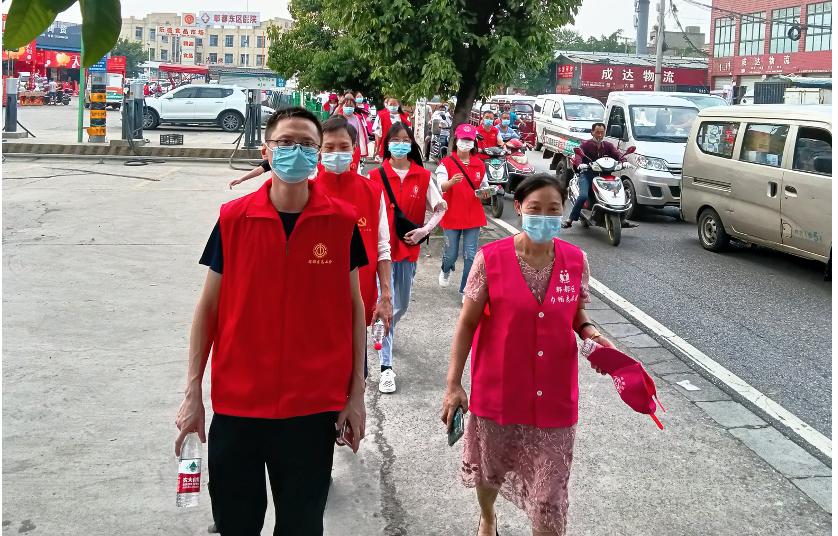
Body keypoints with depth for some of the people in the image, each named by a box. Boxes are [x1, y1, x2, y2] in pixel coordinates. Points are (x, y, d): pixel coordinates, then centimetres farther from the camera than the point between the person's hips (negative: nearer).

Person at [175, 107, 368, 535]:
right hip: (236, 403, 1)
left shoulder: (342, 221, -3)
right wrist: (192, 393, -1)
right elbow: (208, 307, 2)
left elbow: (353, 307, 3)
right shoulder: (233, 218, -4)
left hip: (314, 406, 0)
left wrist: (357, 394, 1)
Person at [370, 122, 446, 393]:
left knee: (401, 305, 17)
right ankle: (386, 367, -2)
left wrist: (425, 230, -7)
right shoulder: (375, 176, -4)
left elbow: (440, 207, 8)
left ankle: (384, 332, 50)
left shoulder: (423, 176, 1)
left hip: (408, 248, 3)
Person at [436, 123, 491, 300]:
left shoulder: (479, 164, 6)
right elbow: (441, 186, -18)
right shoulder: (446, 163, -5)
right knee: (451, 254, 7)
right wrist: (451, 182, -39)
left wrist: (484, 192, -7)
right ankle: (446, 270, 42)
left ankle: (466, 290, 10)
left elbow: (484, 187, 16)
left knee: (470, 255, -1)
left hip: (473, 216, 2)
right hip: (452, 216, -2)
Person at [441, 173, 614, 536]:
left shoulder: (576, 261, -6)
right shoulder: (490, 259, -13)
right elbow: (468, 323, -7)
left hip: (554, 395, 1)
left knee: (549, 492, 4)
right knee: (489, 468, 24)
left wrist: (589, 332, -11)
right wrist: (454, 384, -9)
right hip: (498, 390, 0)